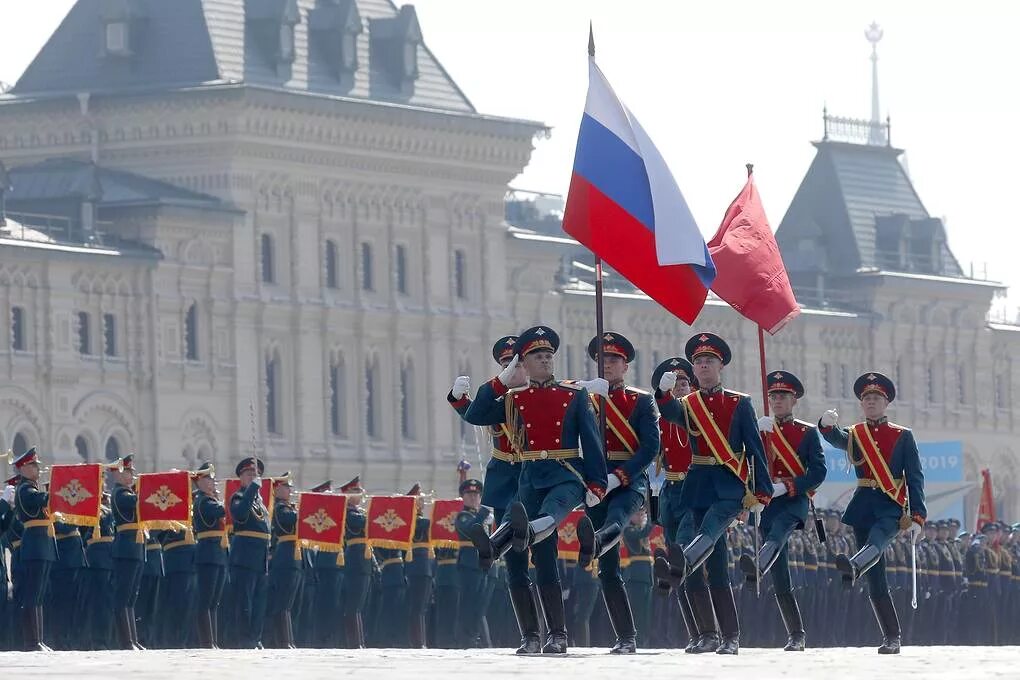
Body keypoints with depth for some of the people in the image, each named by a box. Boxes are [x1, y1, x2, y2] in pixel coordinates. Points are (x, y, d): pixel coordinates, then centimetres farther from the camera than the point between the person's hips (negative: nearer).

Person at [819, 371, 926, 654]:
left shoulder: (903, 436, 8)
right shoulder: (853, 435, 13)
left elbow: (915, 478, 4)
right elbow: (836, 438, -11)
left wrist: (917, 516, -7)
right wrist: (827, 424, -36)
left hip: (892, 506, -3)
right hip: (863, 506, 3)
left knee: (876, 539, -37)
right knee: (876, 580, -1)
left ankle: (853, 566, -69)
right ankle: (892, 638, 2)